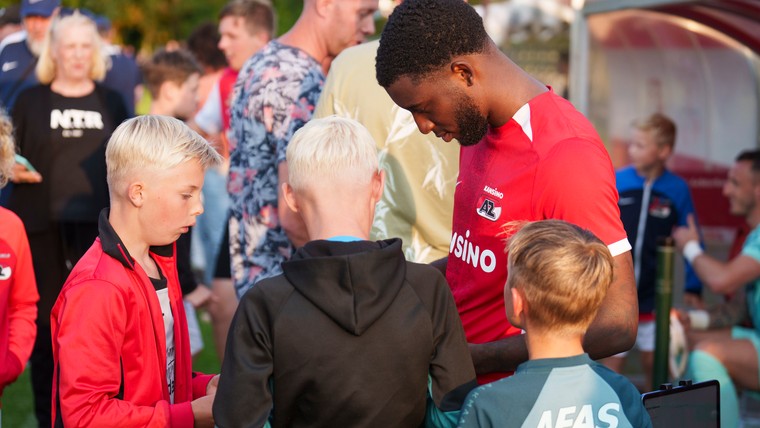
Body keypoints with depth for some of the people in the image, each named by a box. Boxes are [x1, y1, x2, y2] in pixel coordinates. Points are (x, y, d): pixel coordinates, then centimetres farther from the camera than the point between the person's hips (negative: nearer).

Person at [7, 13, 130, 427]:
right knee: (46, 321, 4)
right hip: (43, 226, -1)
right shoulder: (30, 100, 6)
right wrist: (14, 170, -15)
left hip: (99, 227, 1)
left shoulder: (111, 102, 11)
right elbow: (11, 162, 8)